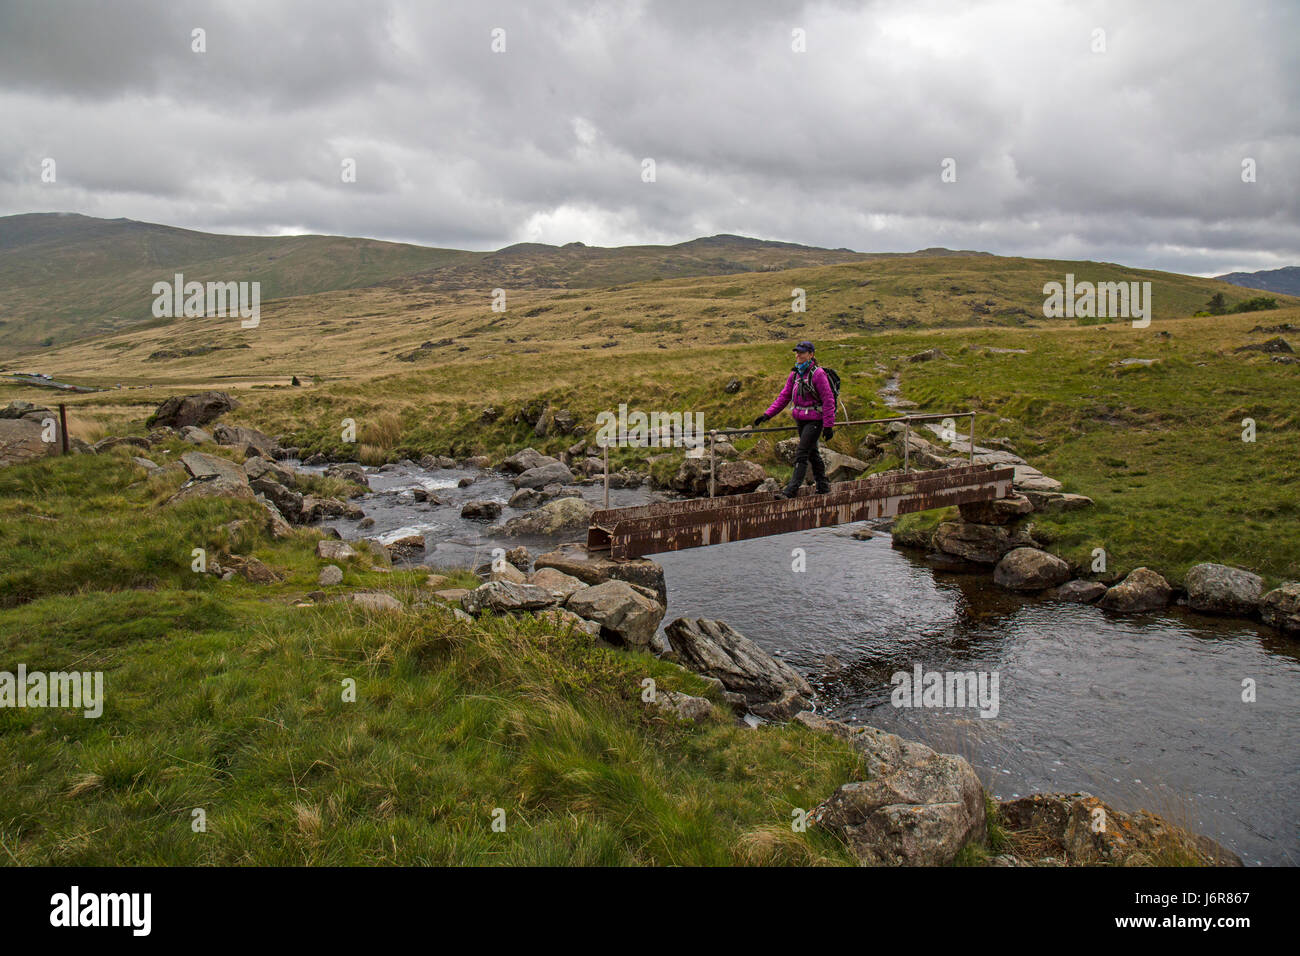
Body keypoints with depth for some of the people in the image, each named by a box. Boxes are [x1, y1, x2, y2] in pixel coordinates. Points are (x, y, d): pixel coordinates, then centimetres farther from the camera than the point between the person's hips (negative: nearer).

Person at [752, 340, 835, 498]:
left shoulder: (818, 373, -15)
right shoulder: (795, 374, 8)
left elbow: (828, 400, -15)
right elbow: (784, 396, 11)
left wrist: (828, 426, -16)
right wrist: (767, 414, 2)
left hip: (815, 420, -8)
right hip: (801, 420, 8)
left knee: (801, 454, -11)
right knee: (812, 453, 16)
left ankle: (792, 489, -11)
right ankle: (823, 485, 29)